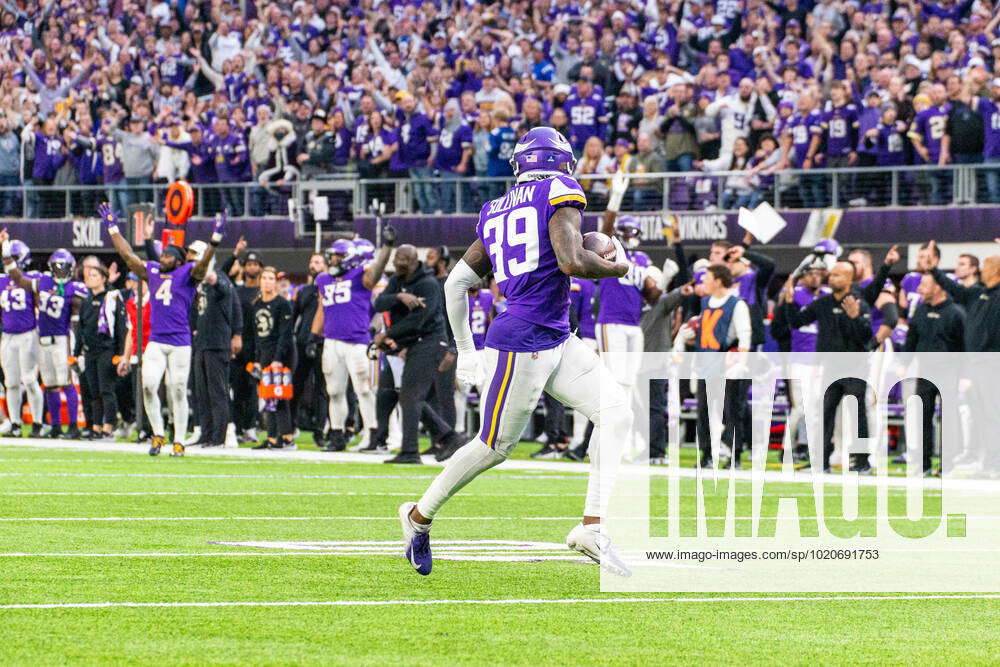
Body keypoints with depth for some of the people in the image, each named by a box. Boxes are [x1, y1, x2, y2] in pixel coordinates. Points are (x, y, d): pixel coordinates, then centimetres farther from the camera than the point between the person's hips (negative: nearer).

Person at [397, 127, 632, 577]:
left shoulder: (496, 213, 16)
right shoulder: (560, 195, -7)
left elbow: (456, 281, 19)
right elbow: (572, 262, -22)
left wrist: (465, 350, 26)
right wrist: (616, 267, -2)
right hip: (521, 346, -8)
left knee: (616, 416, 1)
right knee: (495, 447, 4)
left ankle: (592, 527, -4)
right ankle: (420, 515, 21)